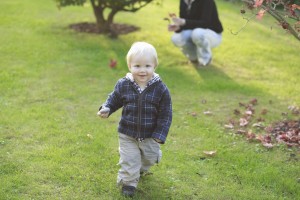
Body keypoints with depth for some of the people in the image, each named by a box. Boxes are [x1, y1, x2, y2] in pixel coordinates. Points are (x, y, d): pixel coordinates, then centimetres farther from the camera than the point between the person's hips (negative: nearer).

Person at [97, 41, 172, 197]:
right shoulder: (123, 85, -14)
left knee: (150, 157, 23)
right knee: (129, 160, 5)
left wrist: (160, 135, -15)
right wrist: (106, 109, -17)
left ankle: (141, 169, 56)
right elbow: (114, 99, 4)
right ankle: (128, 182, 28)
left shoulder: (160, 89, -18)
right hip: (127, 133, -1)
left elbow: (165, 114, -12)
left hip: (150, 135, 1)